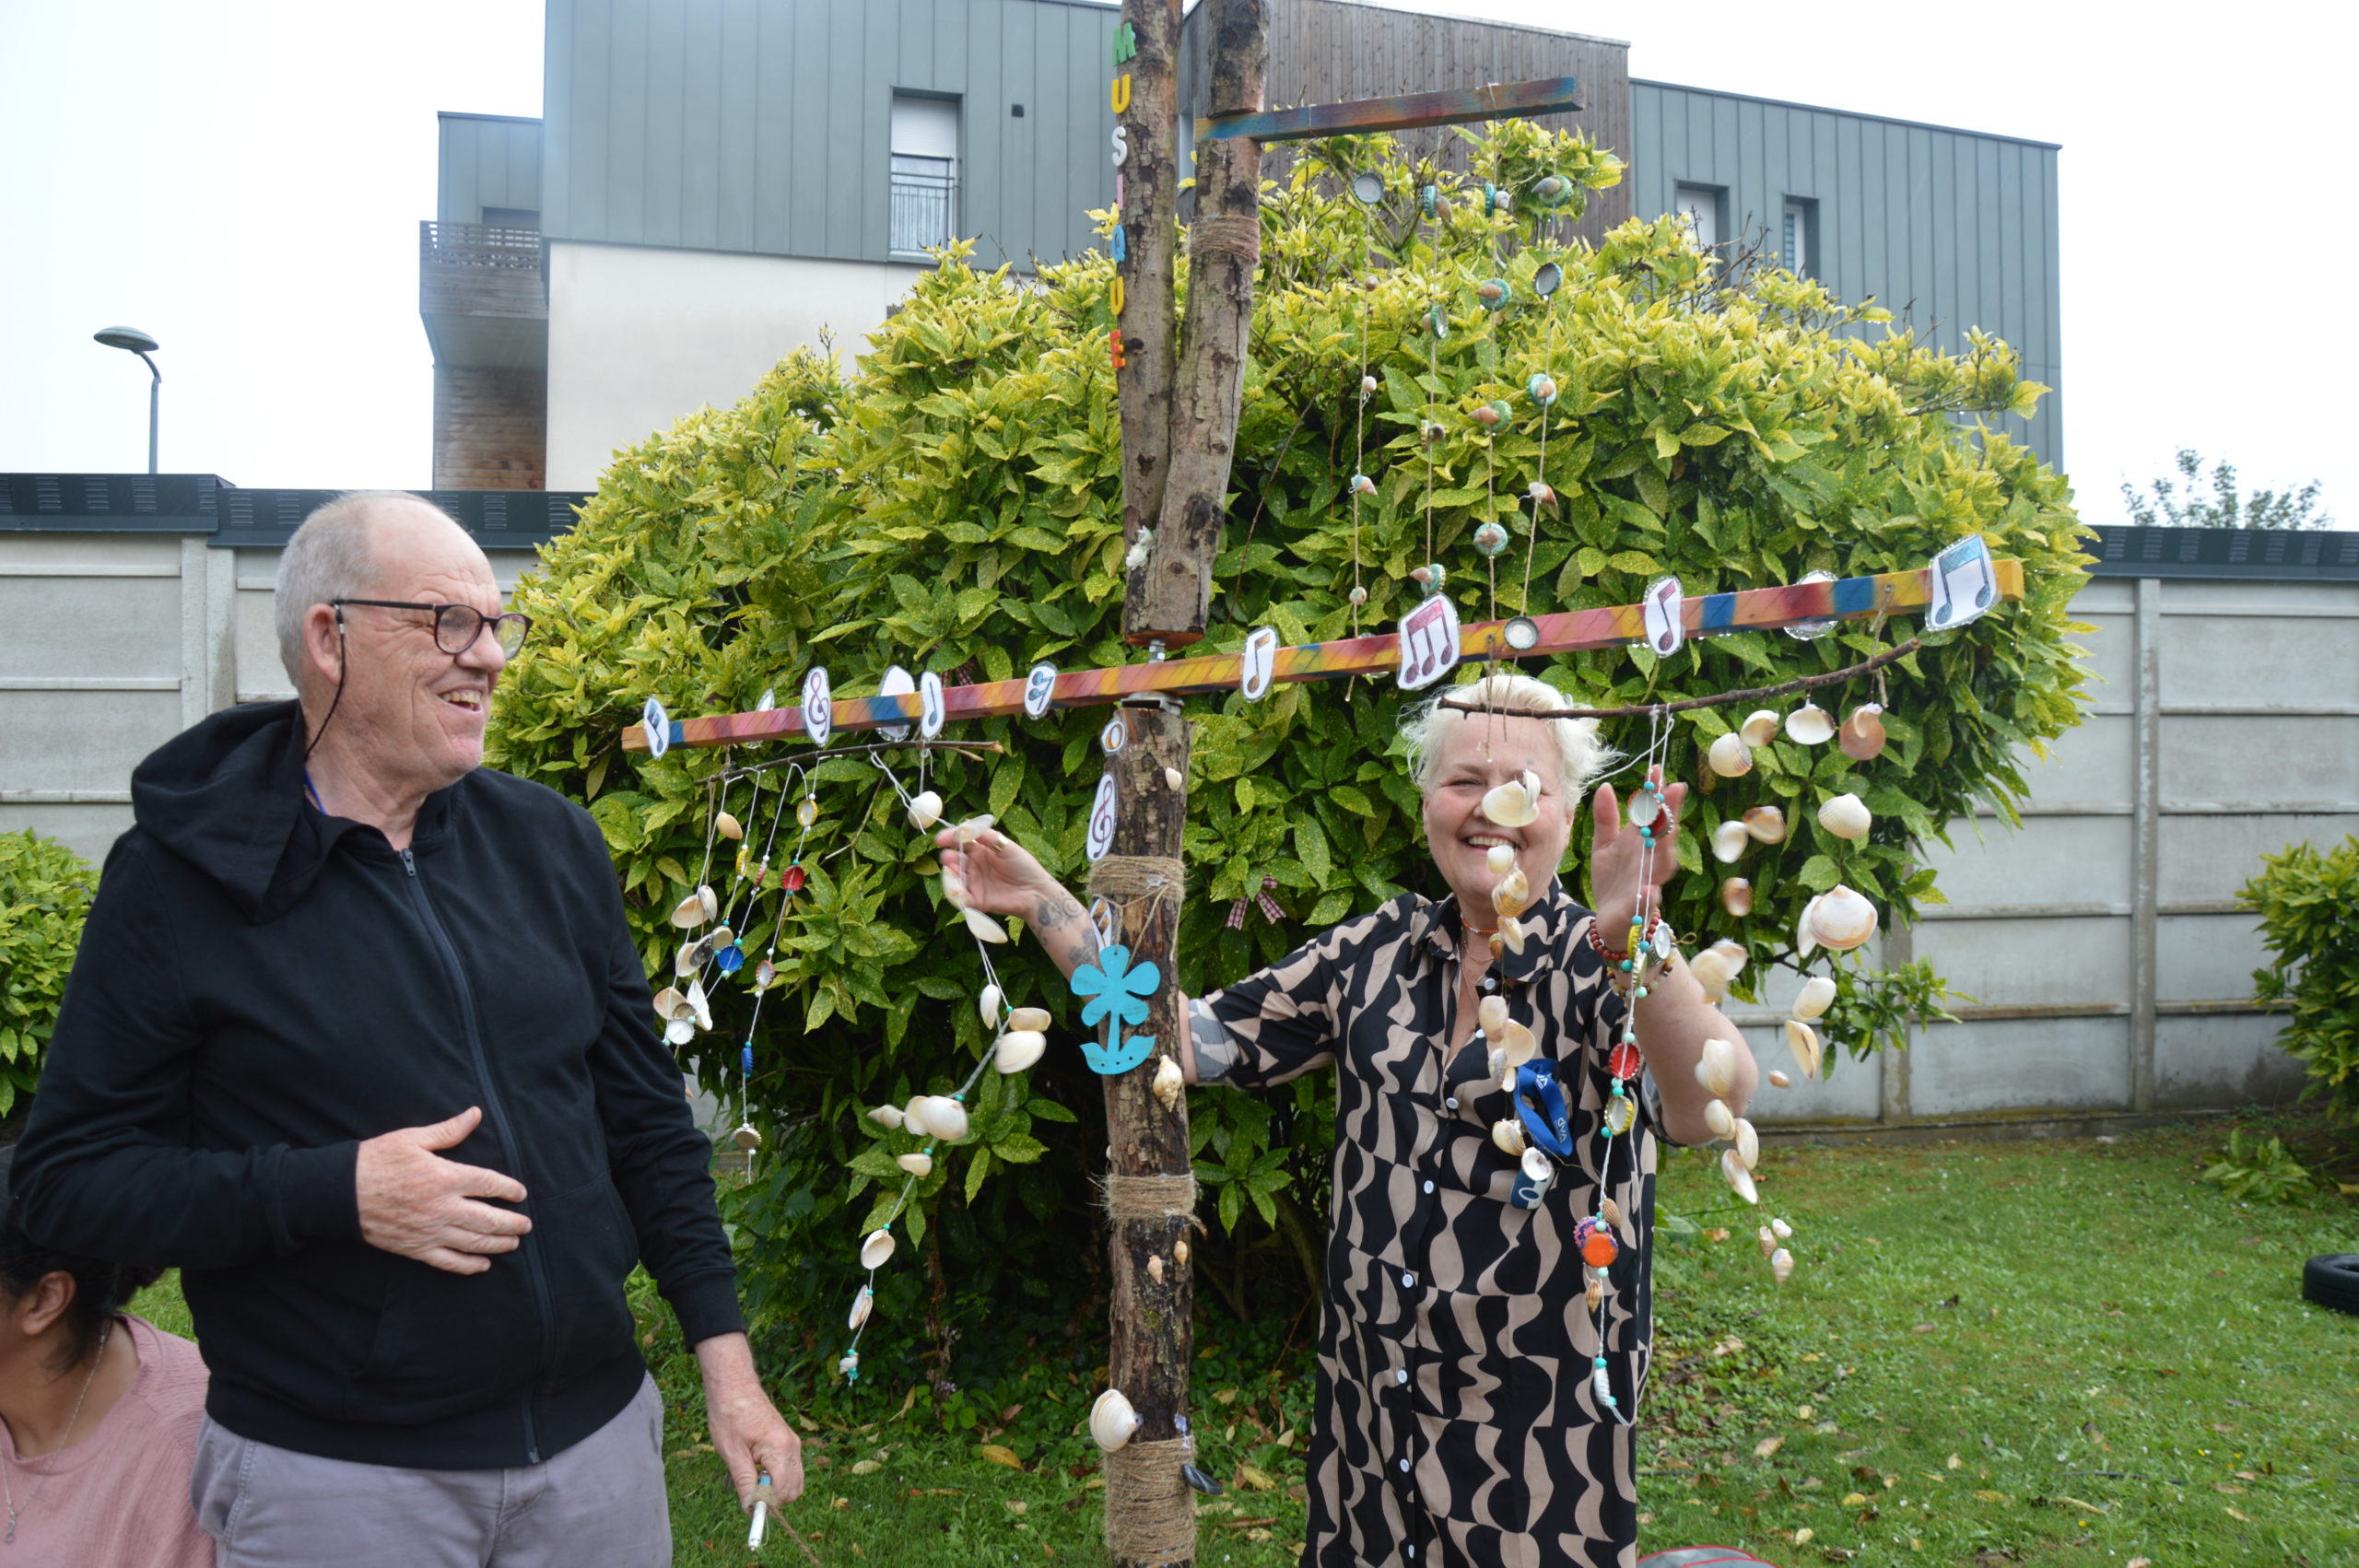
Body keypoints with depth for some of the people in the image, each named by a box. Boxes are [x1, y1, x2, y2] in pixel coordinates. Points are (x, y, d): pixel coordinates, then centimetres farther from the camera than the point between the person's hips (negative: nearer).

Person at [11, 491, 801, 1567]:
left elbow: (645, 1116, 7)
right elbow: (68, 1176, -8)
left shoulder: (551, 843, 3)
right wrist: (335, 1192, -21)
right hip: (329, 1476, -4)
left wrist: (726, 1357, 3)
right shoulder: (179, 877, -9)